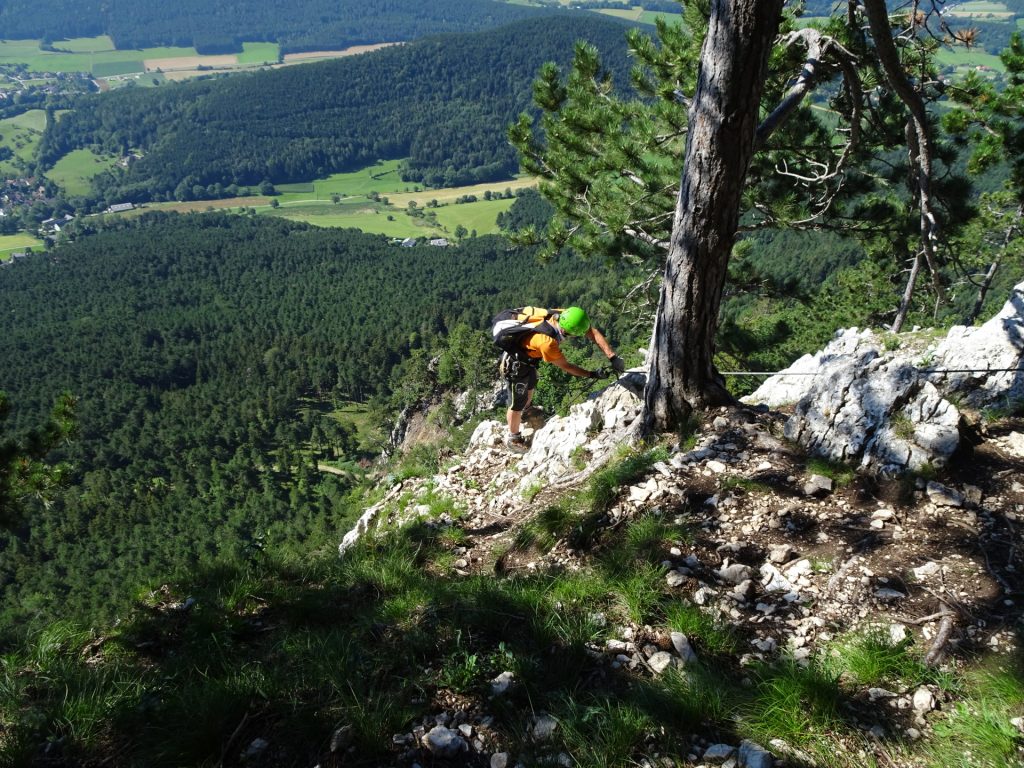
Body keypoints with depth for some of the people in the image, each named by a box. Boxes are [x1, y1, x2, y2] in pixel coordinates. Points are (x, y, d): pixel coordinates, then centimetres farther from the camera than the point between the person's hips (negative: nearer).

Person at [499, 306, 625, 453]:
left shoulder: (562, 315, -24)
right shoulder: (546, 342, -42)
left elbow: (593, 332, -21)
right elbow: (565, 366, -25)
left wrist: (612, 357, -27)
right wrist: (592, 374, -16)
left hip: (528, 357, 8)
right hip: (516, 365, -8)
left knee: (530, 387, 31)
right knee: (518, 404, 9)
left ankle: (525, 412, 59)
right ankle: (513, 439, 33)